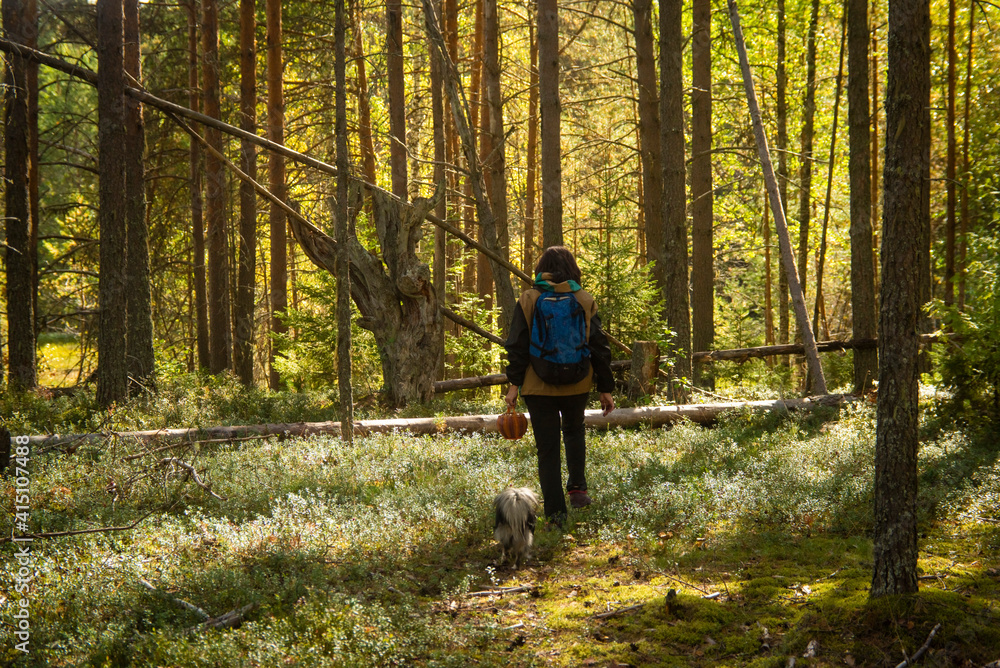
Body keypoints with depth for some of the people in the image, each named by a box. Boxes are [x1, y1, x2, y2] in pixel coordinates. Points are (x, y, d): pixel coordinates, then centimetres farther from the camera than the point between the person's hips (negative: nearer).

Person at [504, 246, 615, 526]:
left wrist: (514, 383, -2)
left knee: (547, 448, 4)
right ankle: (577, 487, 14)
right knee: (574, 432, 28)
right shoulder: (585, 301, 0)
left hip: (539, 387, -2)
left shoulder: (529, 300, -3)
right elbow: (599, 346, 1)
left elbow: (517, 345, -6)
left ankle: (555, 512, 0)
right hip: (577, 384, 2)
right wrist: (605, 388, 6)